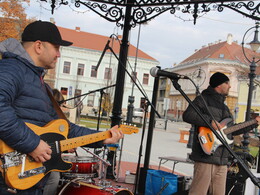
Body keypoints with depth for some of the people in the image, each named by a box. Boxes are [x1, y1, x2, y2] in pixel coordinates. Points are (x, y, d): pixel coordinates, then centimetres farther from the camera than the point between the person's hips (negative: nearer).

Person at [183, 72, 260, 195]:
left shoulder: (224, 107, 26)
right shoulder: (203, 99, 0)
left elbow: (232, 130, 30)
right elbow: (187, 115, -16)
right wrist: (210, 121, -21)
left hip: (222, 160, 8)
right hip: (205, 157, -8)